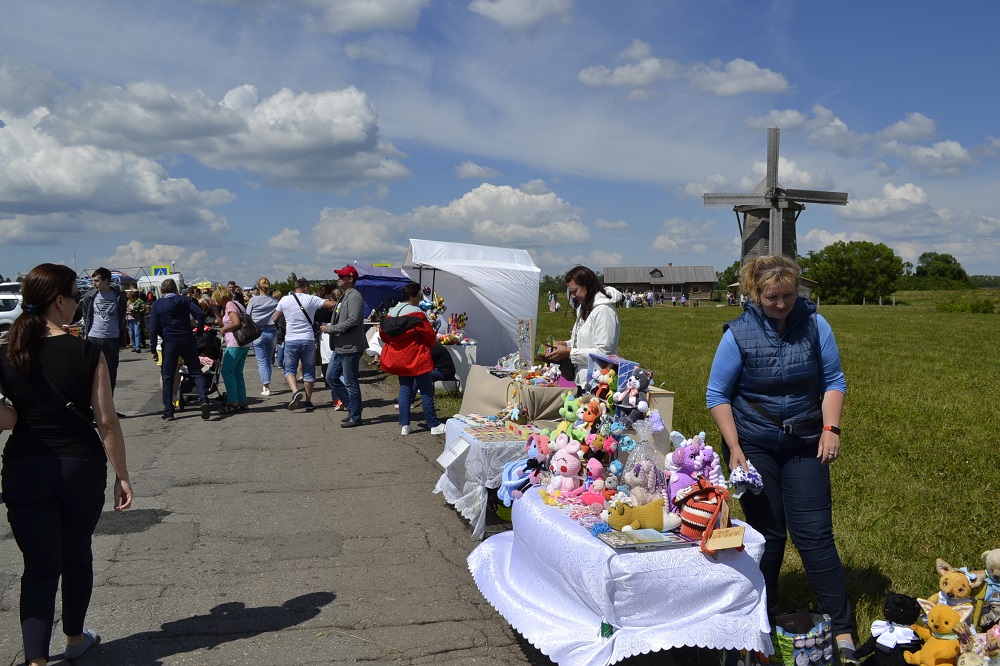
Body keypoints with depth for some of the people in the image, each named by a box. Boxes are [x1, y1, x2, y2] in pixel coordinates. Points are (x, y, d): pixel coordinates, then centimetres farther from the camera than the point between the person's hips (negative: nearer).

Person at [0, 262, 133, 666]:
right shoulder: (88, 353, -12)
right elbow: (107, 422, -10)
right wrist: (122, 476, -2)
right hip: (82, 465, -1)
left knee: (39, 565, 7)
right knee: (77, 554, 19)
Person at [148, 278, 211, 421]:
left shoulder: (157, 304, 3)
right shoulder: (184, 300, 6)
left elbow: (153, 327, -2)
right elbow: (200, 314, -7)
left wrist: (153, 349, 0)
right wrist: (199, 332, 5)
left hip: (169, 342, -1)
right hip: (187, 340, 1)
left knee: (167, 377, 7)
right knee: (196, 372, 7)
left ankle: (168, 411, 7)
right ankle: (203, 400, -16)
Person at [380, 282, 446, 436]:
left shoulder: (392, 312, 5)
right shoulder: (417, 314, -17)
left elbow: (384, 335, 11)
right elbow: (430, 336, -14)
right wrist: (432, 343, 8)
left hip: (399, 358, 7)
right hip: (416, 359, -7)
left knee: (405, 389, 13)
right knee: (426, 392, 2)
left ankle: (404, 425, 11)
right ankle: (434, 425, 8)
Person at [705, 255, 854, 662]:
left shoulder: (814, 323, -5)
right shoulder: (739, 333, -9)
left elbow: (833, 381, 1)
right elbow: (717, 395, -6)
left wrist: (831, 428, -12)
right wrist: (734, 449, -11)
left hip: (805, 445, 1)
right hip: (754, 447, -1)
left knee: (815, 534, -3)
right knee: (767, 534, 7)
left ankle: (842, 631, 6)